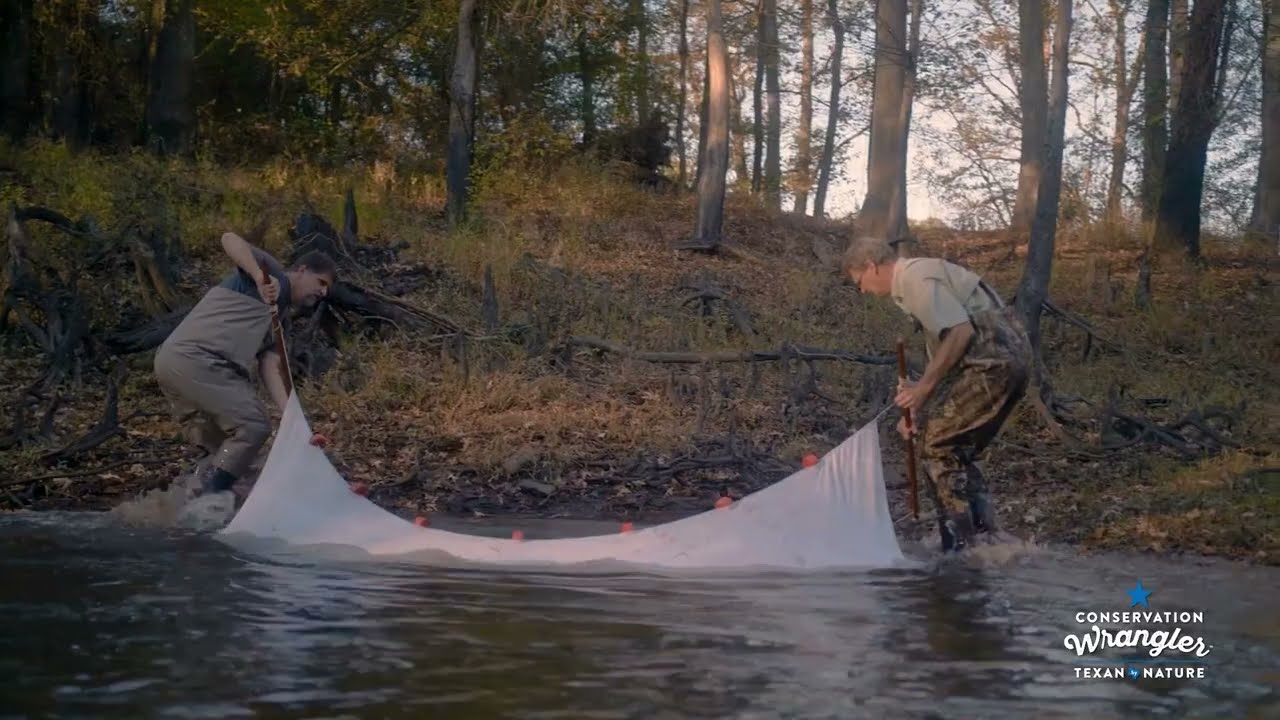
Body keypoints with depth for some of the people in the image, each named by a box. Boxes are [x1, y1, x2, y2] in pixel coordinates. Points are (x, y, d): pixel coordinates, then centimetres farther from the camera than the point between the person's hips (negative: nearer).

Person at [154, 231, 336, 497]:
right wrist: (260, 277, -27)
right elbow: (229, 239, -13)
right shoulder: (273, 273, 3)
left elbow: (269, 367, 13)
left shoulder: (279, 318, 25)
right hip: (194, 358, -10)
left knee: (220, 448, 18)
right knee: (253, 425, -11)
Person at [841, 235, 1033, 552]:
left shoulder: (916, 279, -9)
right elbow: (943, 356, 27)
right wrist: (918, 408, 24)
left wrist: (924, 386, -14)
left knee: (938, 446, -5)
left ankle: (961, 547, -3)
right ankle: (983, 534, 16)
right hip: (1010, 357, 10)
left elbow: (960, 332, -20)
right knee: (957, 451, 16)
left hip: (992, 358, -10)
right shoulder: (916, 277, 23)